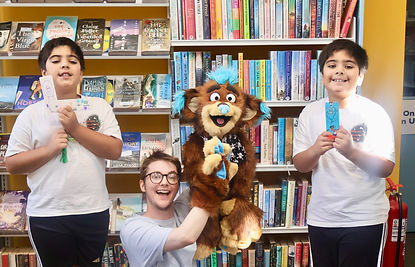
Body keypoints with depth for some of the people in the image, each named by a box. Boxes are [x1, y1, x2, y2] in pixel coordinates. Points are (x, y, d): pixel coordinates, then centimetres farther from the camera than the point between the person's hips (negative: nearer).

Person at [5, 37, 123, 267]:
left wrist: (76, 128, -14)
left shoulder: (99, 107, 3)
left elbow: (115, 151, -6)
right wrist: (49, 149, -17)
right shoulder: (31, 114, 0)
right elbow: (12, 164, -1)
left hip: (94, 211, 1)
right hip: (47, 216, -1)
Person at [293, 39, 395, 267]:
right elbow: (299, 165, 1)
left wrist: (351, 151, -27)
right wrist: (316, 150, -20)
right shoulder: (310, 113, 2)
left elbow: (386, 168, -11)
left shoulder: (374, 113, -7)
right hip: (320, 219, 3)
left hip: (365, 220, -3)